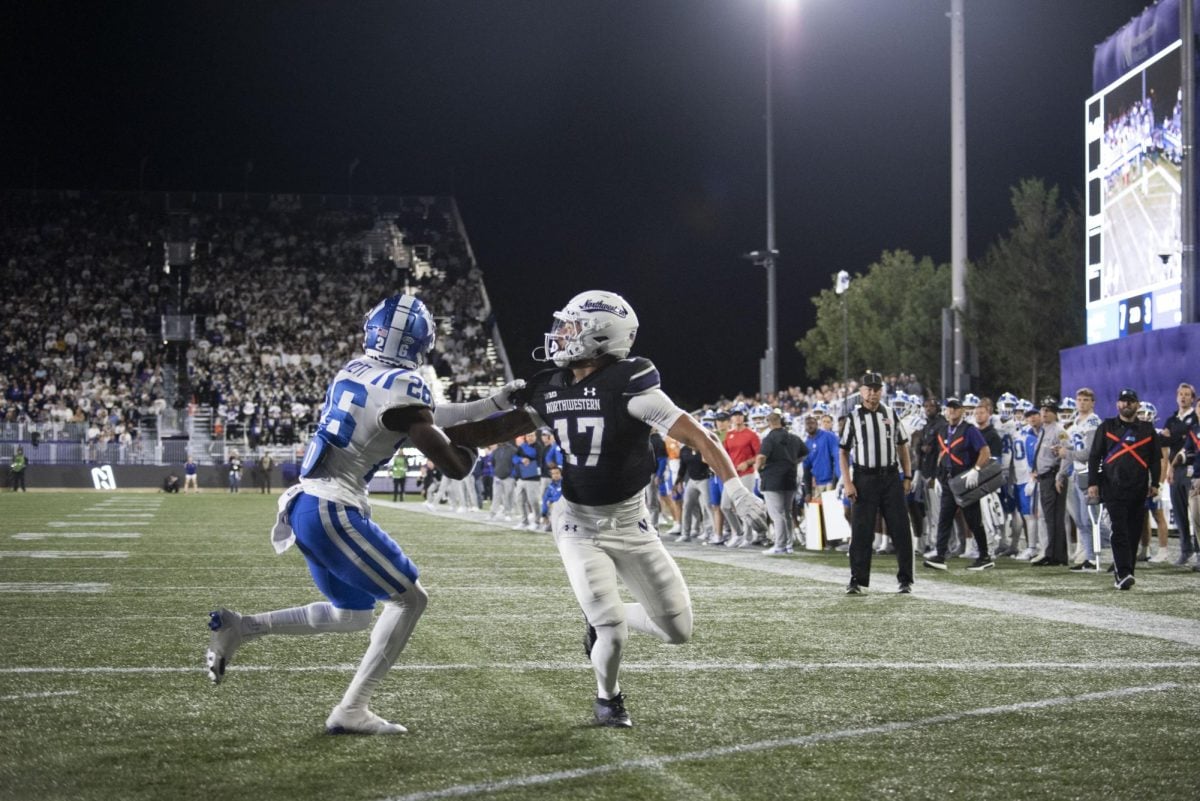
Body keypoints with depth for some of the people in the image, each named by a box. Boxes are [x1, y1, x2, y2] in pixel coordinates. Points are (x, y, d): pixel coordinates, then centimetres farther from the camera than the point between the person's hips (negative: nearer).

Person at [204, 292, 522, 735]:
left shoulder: (354, 370, 11)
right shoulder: (401, 387, -14)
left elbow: (421, 415, 24)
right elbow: (455, 467, -11)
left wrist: (492, 404, 27)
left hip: (304, 505, 8)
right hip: (333, 511, -8)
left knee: (351, 614, 21)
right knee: (409, 599, 3)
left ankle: (238, 627, 14)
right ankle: (351, 711, 0)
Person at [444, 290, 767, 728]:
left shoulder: (628, 384, -20)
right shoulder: (550, 389, -4)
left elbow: (695, 435, -24)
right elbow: (501, 428, 11)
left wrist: (736, 489, -32)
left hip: (631, 526, -1)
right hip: (579, 526, 1)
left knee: (678, 629, 1)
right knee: (612, 632, -13)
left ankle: (604, 621, 29)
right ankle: (607, 697, 18)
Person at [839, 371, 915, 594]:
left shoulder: (891, 415, 10)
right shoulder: (854, 418, 3)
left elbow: (902, 446, 15)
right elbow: (843, 452, 3)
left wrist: (907, 476, 7)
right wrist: (847, 483, -7)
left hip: (891, 478, 2)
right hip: (864, 479, -2)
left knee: (901, 530, 1)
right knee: (861, 531, -2)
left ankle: (905, 579, 9)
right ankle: (857, 580, 3)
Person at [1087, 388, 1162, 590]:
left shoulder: (1147, 429, 12)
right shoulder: (1107, 427, 8)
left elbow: (1156, 458, 15)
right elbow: (1094, 456, 7)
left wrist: (1155, 483, 6)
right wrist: (1093, 483, -1)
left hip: (1139, 490, 2)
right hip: (1113, 488, -2)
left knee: (1134, 533, 3)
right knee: (1120, 531, -12)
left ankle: (1123, 574, 11)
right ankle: (1123, 573, -20)